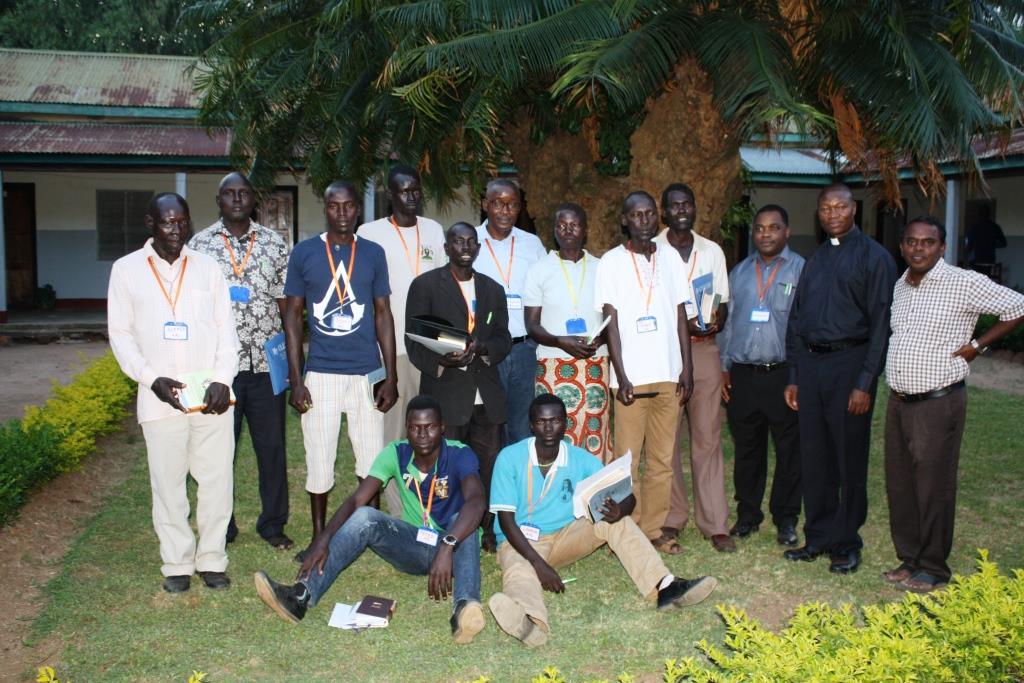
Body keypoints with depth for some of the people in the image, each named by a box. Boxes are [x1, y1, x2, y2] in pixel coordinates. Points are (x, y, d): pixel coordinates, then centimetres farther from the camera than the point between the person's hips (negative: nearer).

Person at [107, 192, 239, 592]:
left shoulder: (208, 268, 8)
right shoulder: (126, 270, 5)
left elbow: (226, 330, 6)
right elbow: (121, 334, 4)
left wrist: (222, 380, -9)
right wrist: (152, 379, -10)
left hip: (212, 395, 1)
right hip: (160, 398, -1)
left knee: (217, 480, 4)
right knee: (168, 482, 5)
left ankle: (212, 559, 19)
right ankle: (177, 563, 19)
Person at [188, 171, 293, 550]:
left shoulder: (274, 243, 8)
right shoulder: (200, 244, 4)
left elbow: (285, 302, 9)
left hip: (266, 363, 1)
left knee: (272, 447, 7)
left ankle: (273, 524, 21)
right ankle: (220, 528, 22)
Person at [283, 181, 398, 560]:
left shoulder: (373, 254, 5)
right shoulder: (304, 252, 1)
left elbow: (383, 314, 7)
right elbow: (292, 316, 3)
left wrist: (391, 377, 2)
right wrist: (295, 379, -4)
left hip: (366, 373, 1)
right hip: (320, 373, -1)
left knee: (371, 461, 6)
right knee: (318, 460, 6)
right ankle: (319, 538, 22)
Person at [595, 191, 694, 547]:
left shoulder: (670, 257, 11)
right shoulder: (611, 262, 1)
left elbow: (680, 314, 11)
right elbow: (611, 322, -4)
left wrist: (687, 368, 5)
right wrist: (621, 377, -10)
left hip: (669, 375, 3)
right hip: (632, 377, -3)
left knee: (662, 458, 7)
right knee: (627, 458, 0)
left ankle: (653, 530, 17)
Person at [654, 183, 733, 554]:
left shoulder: (712, 251, 14)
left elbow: (722, 303, 18)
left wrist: (716, 322, -5)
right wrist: (682, 323, -12)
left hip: (704, 350, 2)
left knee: (708, 437, 2)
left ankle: (715, 524, 7)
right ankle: (671, 521, 11)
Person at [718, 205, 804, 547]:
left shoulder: (801, 270, 0)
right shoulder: (739, 272, 14)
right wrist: (724, 368, 11)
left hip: (783, 374, -3)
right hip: (743, 374, 4)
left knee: (789, 449, 5)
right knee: (747, 448, 11)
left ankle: (786, 518, 18)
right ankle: (747, 515, 24)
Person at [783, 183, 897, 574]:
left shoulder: (874, 257, -3)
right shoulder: (815, 260, 15)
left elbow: (881, 322, -8)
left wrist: (865, 383, -14)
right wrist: (794, 377, 11)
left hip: (849, 362, -5)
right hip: (810, 364, 5)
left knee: (849, 458, 3)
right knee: (813, 456, 10)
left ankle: (846, 544, 15)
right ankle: (817, 537, 22)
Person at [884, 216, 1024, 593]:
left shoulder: (963, 283, -10)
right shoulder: (899, 287, 11)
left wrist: (977, 345, -8)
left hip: (939, 403, -7)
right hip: (899, 402, 7)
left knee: (934, 487, 1)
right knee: (899, 485, 12)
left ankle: (933, 568, 16)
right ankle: (909, 558, 26)